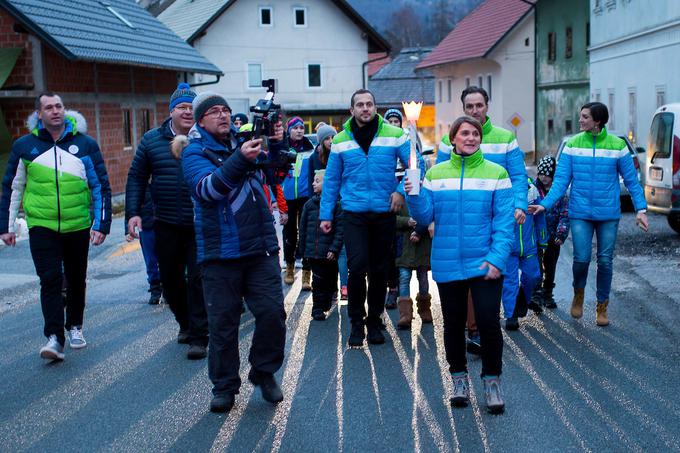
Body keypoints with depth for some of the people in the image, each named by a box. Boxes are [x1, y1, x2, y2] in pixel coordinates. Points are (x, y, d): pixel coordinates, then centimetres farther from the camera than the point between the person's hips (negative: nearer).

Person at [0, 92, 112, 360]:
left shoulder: (85, 144, 1)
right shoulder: (25, 146, 3)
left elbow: (101, 186, 4)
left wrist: (102, 224, -2)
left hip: (78, 226, 1)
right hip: (41, 227, -1)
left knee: (76, 280, 13)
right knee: (50, 280, -10)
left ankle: (74, 327, 31)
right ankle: (54, 338, -10)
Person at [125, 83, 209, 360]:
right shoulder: (152, 140, 4)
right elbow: (136, 178, 8)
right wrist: (133, 213, -1)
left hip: (201, 225, -3)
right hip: (167, 224, 3)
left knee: (198, 279, -6)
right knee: (170, 278, 13)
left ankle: (199, 337, 2)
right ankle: (185, 323, 36)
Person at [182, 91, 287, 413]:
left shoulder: (245, 142, 12)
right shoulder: (195, 152, -3)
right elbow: (207, 188, -20)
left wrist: (276, 144, 0)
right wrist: (241, 159, -32)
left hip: (261, 248, 4)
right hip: (220, 252, -4)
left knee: (272, 312, 0)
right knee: (222, 321, 4)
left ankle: (264, 372, 21)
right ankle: (224, 386, 19)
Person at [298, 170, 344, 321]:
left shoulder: (336, 204, -5)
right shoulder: (309, 204, 6)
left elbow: (340, 229, -8)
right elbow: (303, 228, 10)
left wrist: (334, 249, -14)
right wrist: (302, 249, 8)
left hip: (329, 253, -2)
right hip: (313, 251, 2)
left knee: (330, 279, 10)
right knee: (318, 280, 1)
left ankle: (326, 303, 28)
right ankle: (318, 308, 6)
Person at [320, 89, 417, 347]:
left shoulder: (394, 135, -1)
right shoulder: (341, 141, 2)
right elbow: (331, 180, 7)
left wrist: (402, 191, -12)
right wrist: (326, 215, 6)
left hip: (384, 213, 1)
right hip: (354, 214, -1)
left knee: (379, 270, 10)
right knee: (357, 266, -13)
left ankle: (374, 321, 26)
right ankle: (356, 323, 5)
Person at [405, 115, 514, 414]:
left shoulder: (496, 174, -1)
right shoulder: (436, 174, 6)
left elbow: (504, 222, -5)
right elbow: (425, 216, 2)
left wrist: (497, 258, -15)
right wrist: (414, 196, -17)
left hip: (485, 264, -2)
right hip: (448, 264, 2)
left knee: (489, 322, -5)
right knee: (453, 324, 13)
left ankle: (492, 380, 14)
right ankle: (459, 377, 30)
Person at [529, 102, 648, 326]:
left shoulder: (617, 145, -3)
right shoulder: (573, 144, -1)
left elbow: (631, 180, 2)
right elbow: (561, 179, -2)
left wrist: (641, 209, -5)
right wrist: (545, 204, -12)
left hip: (608, 215, 0)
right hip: (580, 213, 0)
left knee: (605, 261, 5)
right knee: (581, 259, -8)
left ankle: (602, 306, 23)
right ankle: (578, 293, 23)